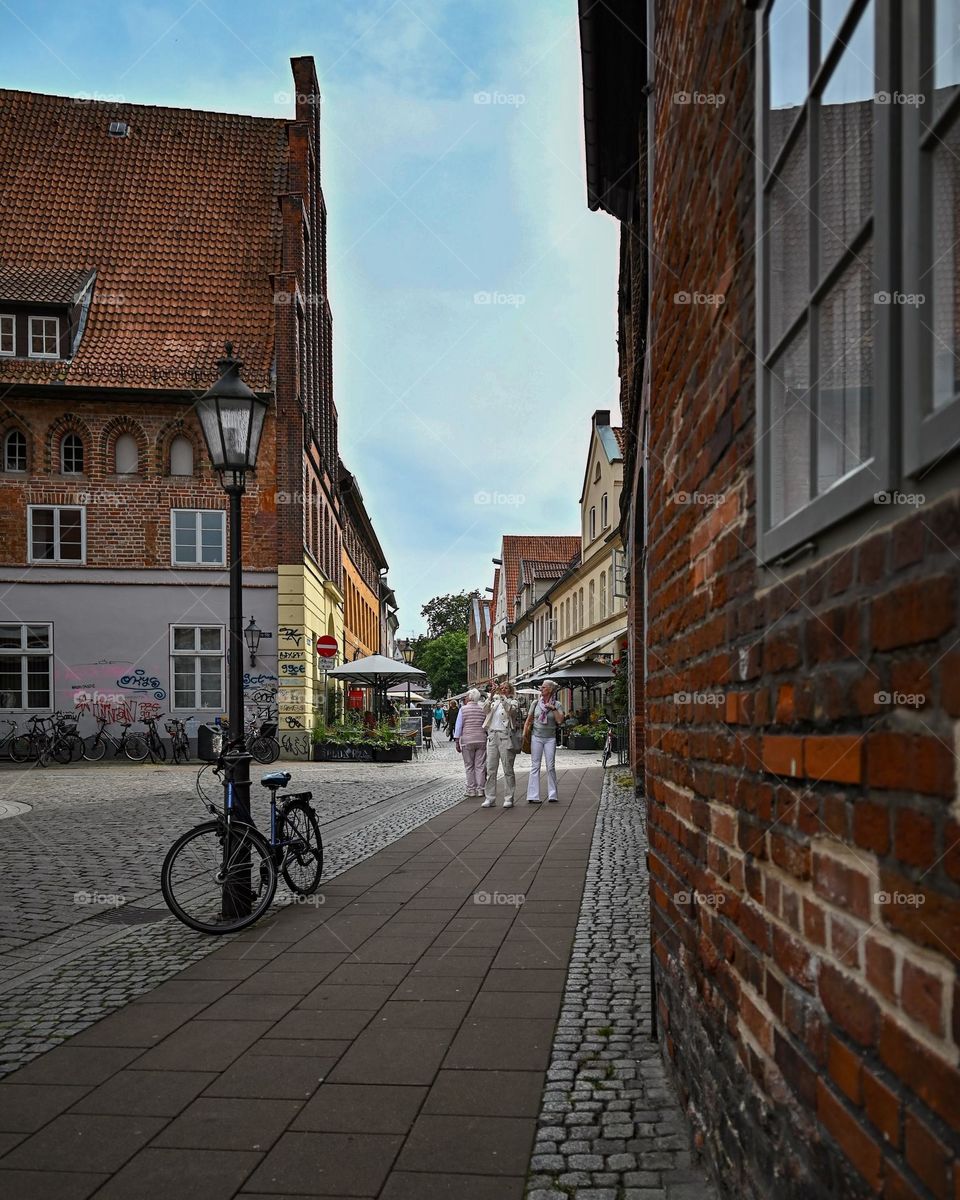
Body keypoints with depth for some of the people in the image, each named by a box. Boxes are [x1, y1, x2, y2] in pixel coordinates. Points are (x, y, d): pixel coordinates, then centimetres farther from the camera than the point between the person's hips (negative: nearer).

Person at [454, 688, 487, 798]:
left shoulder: (463, 709, -3)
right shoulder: (482, 709, 4)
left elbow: (458, 726, -3)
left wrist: (457, 741, 0)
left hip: (467, 740, -2)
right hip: (481, 739, 2)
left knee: (469, 766, 6)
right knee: (480, 765, 6)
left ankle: (471, 789, 7)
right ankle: (480, 789, 7)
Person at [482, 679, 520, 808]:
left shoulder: (513, 701, 6)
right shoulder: (494, 701, 17)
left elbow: (511, 709, -16)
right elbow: (485, 709, -1)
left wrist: (502, 696, -20)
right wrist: (491, 695, -13)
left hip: (505, 736, -4)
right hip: (492, 736, 4)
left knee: (508, 769, -1)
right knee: (490, 769, 3)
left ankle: (508, 799, 4)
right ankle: (489, 798, 7)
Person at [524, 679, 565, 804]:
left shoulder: (556, 705, 2)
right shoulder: (536, 703, 5)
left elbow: (560, 720, -10)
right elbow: (529, 720, 10)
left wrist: (553, 708, -14)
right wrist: (524, 735, 4)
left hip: (550, 738, -1)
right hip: (536, 737, 1)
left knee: (551, 766, -1)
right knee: (535, 766, 0)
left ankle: (552, 795, 8)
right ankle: (533, 796, 0)